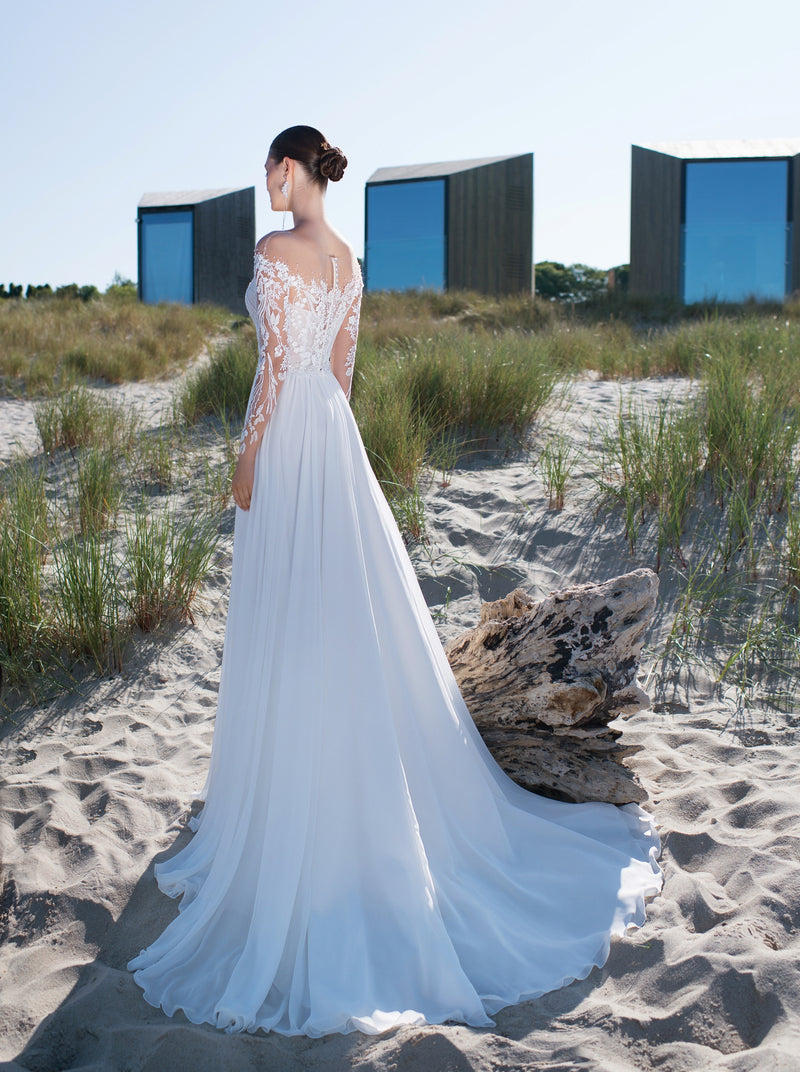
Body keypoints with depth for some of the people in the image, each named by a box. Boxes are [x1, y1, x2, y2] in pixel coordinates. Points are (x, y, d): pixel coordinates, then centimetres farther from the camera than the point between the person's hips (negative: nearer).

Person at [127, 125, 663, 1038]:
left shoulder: (277, 252, -13)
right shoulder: (346, 258, 11)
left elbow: (276, 363, -17)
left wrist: (249, 457, -11)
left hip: (288, 433, -8)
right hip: (334, 434, 8)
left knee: (292, 623, -1)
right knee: (349, 611, 14)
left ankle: (295, 799, 9)